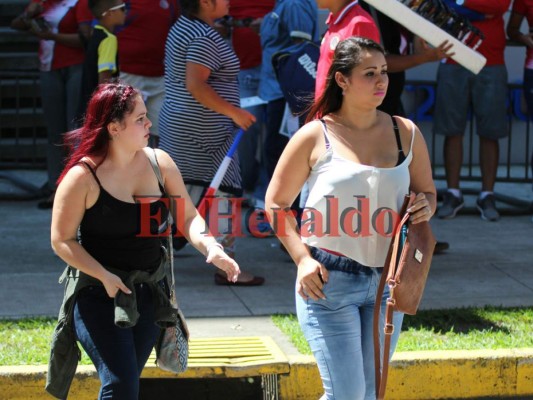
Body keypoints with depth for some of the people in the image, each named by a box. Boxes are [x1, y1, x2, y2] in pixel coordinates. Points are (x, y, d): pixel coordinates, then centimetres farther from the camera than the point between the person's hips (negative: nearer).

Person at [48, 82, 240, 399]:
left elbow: (188, 216, 6)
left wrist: (209, 246, -15)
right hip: (99, 294, -5)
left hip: (148, 294, 5)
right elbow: (62, 241, -10)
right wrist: (105, 277, -21)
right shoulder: (83, 177, -14)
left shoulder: (159, 162, 1)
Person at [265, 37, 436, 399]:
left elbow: (427, 192, 15)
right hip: (328, 280, -4)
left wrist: (425, 207, -9)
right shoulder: (315, 137, -6)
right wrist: (302, 258, -11)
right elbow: (276, 203, 0)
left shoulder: (406, 134, 4)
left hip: (386, 281, 4)